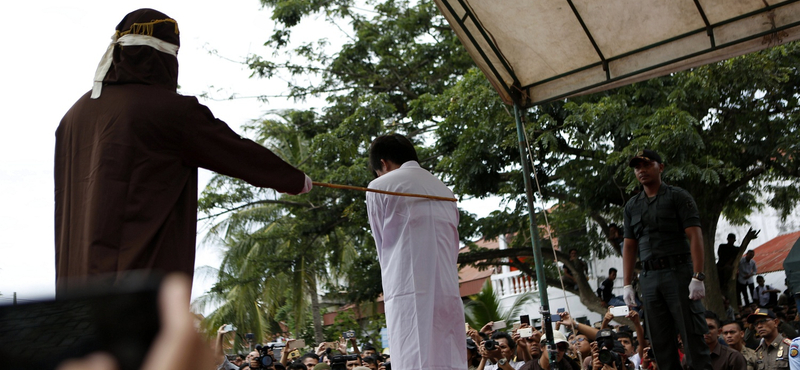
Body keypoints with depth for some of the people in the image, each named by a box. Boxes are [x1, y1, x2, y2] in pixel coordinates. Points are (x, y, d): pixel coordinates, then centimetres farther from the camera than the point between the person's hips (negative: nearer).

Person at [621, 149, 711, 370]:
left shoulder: (678, 197, 2)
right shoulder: (632, 206, 16)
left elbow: (695, 236, -6)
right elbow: (629, 246, 15)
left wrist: (697, 277, -16)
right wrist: (627, 285, 6)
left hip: (679, 273, -4)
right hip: (649, 278, 5)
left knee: (692, 336, -4)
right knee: (661, 343, 5)